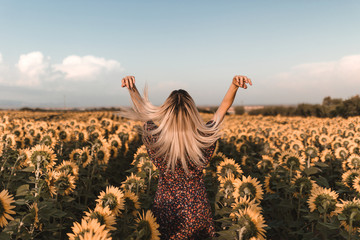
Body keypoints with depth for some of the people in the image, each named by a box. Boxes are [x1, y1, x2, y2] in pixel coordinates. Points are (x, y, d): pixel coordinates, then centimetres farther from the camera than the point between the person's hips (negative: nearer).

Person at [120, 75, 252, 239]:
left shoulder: (155, 141, -23)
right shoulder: (204, 141, -22)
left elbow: (142, 110, -7)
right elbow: (224, 106, -10)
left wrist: (131, 87, -13)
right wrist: (234, 84, -16)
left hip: (165, 210, 0)